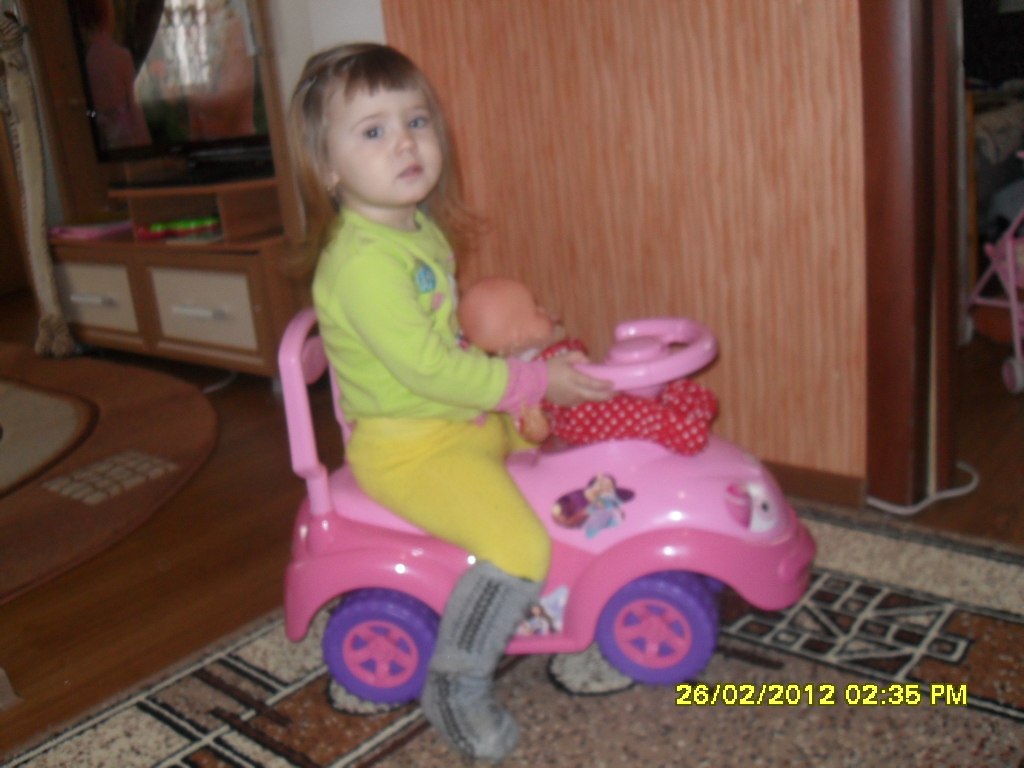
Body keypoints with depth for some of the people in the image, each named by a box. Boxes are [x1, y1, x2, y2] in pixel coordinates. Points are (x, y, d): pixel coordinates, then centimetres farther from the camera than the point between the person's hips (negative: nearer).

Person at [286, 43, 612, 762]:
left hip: (468, 419, 10)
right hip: (410, 447, -10)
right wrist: (536, 380, -20)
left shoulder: (422, 229, 7)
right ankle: (457, 687, -1)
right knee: (521, 547, -23)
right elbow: (427, 367, -27)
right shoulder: (362, 260, -25)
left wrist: (516, 343, 9)